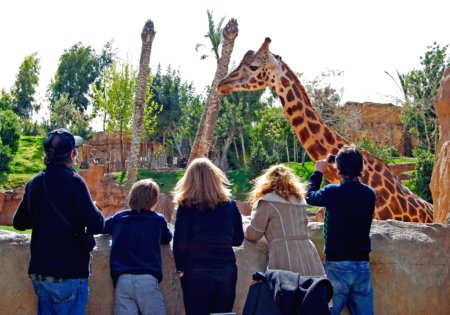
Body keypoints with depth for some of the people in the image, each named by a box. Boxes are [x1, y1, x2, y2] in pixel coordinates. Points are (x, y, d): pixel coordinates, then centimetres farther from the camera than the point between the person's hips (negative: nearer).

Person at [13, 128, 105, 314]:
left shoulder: (34, 183, 5)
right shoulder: (73, 182, -14)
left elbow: (19, 223, 16)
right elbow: (96, 225, -18)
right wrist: (96, 213, 2)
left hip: (39, 273, 6)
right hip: (70, 273, -6)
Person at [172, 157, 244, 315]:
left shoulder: (186, 206, -5)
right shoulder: (229, 204, 3)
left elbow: (179, 242, -8)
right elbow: (238, 239, 11)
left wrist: (180, 268, 4)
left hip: (196, 272, -3)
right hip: (226, 271, 3)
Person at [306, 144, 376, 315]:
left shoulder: (333, 193, -11)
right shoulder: (369, 194, 1)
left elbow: (310, 196, 8)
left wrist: (318, 172, 21)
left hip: (337, 265, -4)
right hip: (363, 265, 4)